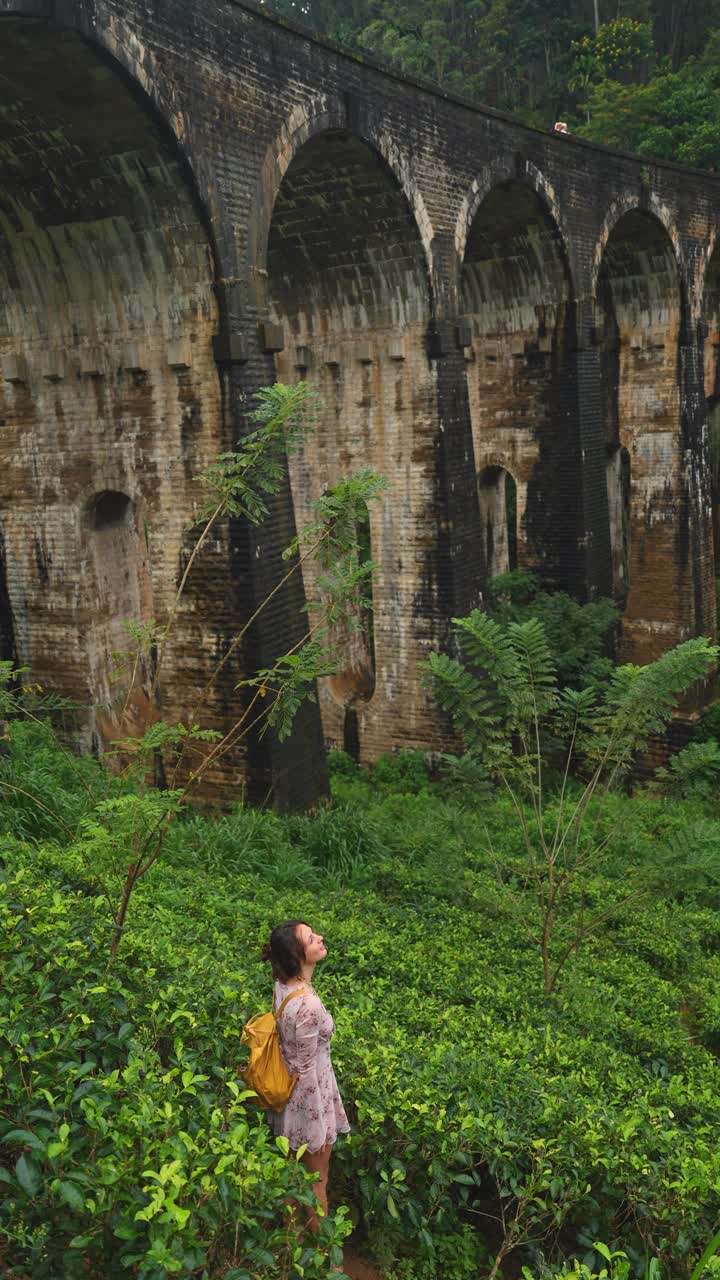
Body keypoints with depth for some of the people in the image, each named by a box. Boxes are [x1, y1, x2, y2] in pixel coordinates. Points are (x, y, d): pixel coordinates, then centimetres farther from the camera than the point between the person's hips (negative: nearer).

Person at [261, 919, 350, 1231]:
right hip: (309, 1098, -7)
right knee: (317, 1181, 15)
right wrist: (318, 1129, -14)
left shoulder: (283, 984, -8)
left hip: (289, 1091, 7)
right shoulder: (308, 1006, -34)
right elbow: (306, 1071, -25)